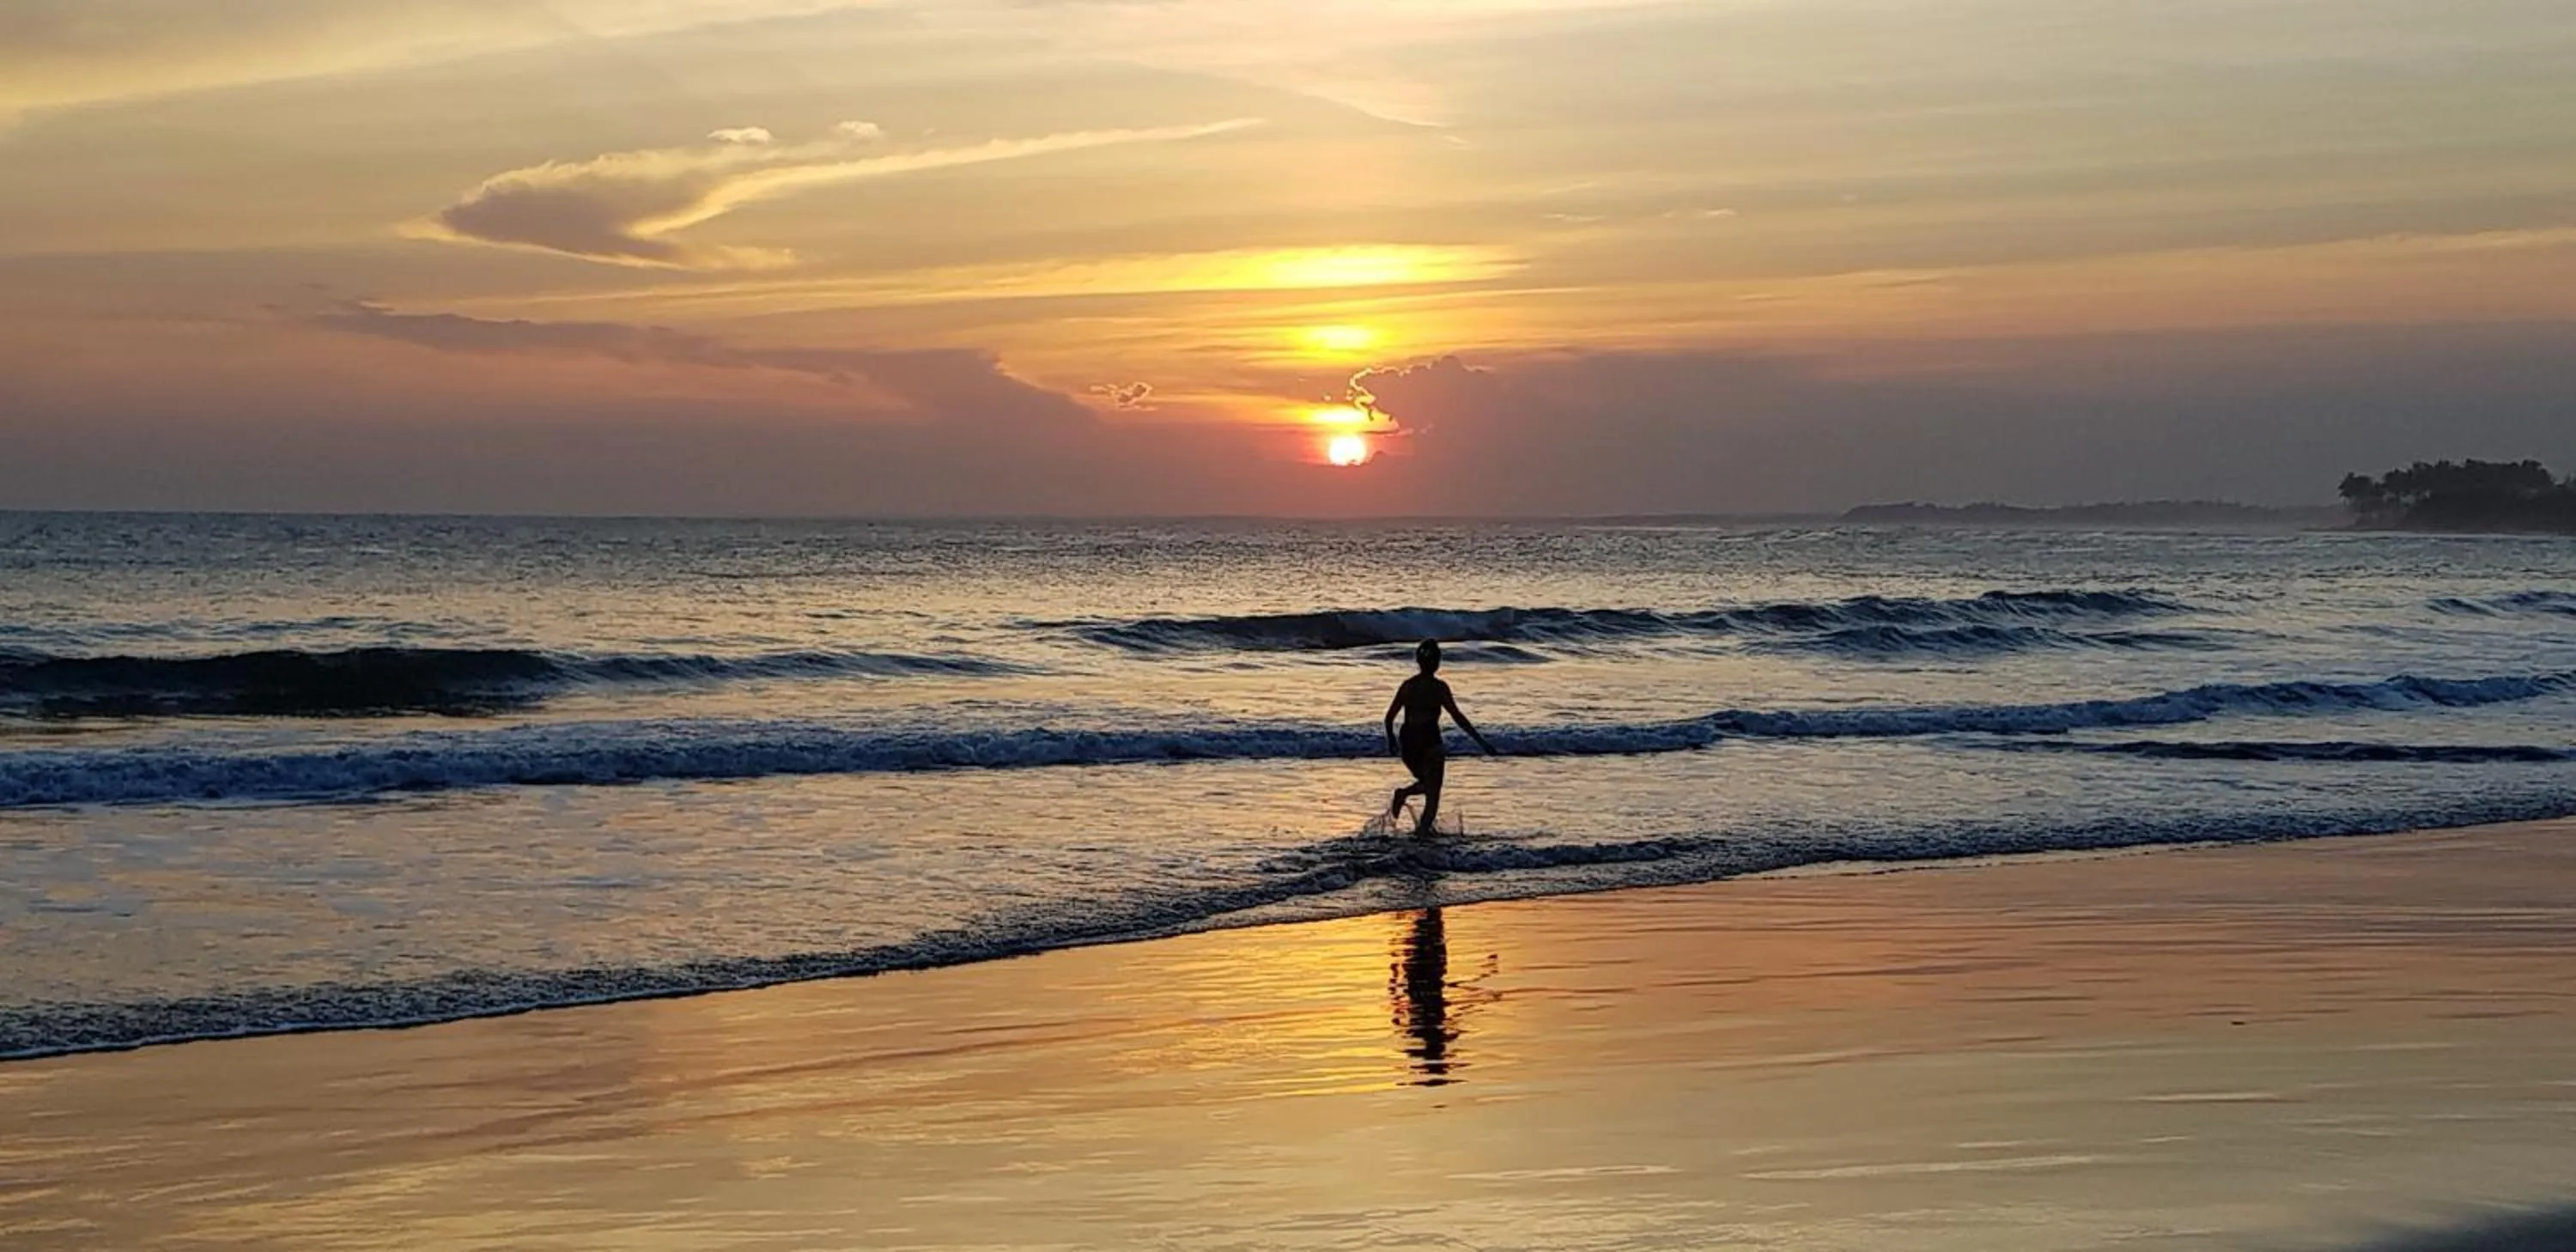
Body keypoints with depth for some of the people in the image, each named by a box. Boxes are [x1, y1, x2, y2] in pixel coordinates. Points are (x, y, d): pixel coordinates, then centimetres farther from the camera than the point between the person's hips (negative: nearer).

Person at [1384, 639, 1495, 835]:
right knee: (1433, 795, 6)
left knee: (1428, 784, 26)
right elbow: (1458, 718, -12)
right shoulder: (1439, 687, -9)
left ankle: (1402, 793, 0)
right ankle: (1423, 830, -9)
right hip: (1430, 744, -5)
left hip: (1408, 743, 5)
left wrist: (1391, 741, 26)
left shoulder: (1407, 685, 5)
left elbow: (1389, 717, 9)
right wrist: (1481, 742, -9)